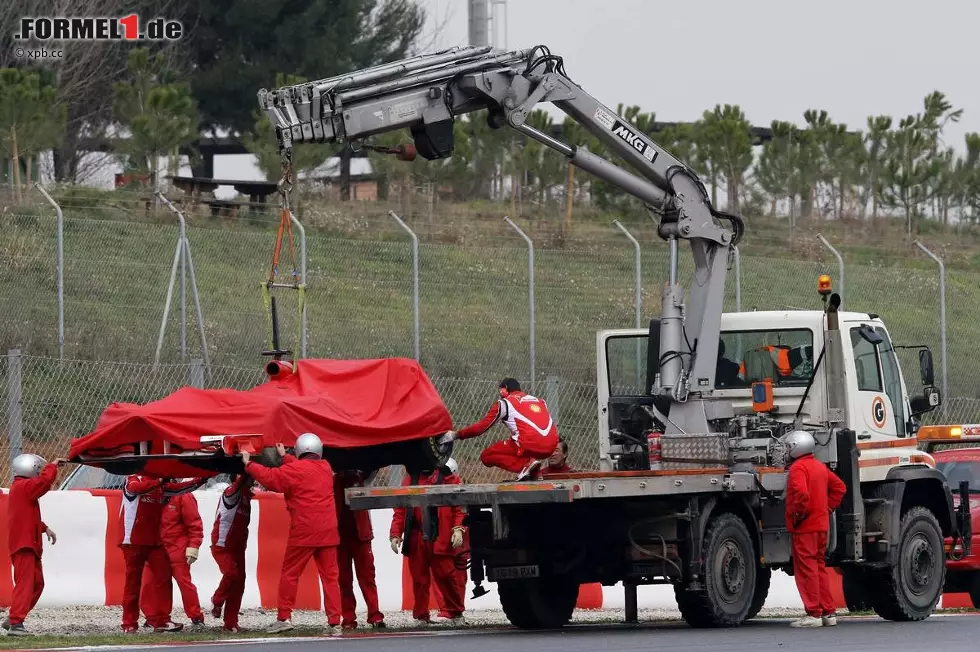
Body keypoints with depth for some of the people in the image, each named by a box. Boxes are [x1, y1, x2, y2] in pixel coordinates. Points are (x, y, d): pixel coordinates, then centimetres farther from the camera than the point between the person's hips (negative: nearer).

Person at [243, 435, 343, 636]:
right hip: (328, 532, 5)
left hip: (303, 533, -5)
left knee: (290, 574, 5)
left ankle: (284, 617, 1)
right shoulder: (325, 468, 12)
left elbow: (270, 477, -8)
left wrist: (249, 464, 6)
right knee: (330, 576, 3)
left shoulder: (295, 469, -7)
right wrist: (285, 457, 40)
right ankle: (334, 623, -2)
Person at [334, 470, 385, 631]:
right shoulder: (333, 481, 0)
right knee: (344, 580, 3)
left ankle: (375, 616, -5)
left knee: (367, 576, -2)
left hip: (360, 536, 1)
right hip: (340, 537, -1)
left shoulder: (358, 477, 4)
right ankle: (348, 619, 5)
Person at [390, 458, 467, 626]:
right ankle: (421, 617, 11)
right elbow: (400, 509, 11)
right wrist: (395, 534, 2)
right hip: (416, 540, 3)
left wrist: (458, 529, -14)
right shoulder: (410, 478, 14)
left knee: (446, 576, -3)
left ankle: (456, 614, 9)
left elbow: (460, 506, -1)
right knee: (419, 579, 4)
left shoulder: (448, 477, 6)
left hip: (441, 539, -3)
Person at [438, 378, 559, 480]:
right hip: (550, 448, 6)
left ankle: (525, 465, -12)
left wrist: (455, 435, 15)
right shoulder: (538, 400, 26)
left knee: (487, 456, 9)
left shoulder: (504, 403, 10)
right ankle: (534, 472, 8)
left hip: (529, 443, -6)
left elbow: (481, 427, 7)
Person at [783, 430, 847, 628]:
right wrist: (828, 507, 16)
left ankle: (813, 613, -6)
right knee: (819, 567, 14)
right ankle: (828, 612, 15)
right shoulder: (820, 466, 16)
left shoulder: (798, 467, -13)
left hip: (804, 527, -9)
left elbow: (801, 493, -28)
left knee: (806, 569, -5)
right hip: (821, 524, 9)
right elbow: (839, 487, 22)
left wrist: (797, 515, -16)